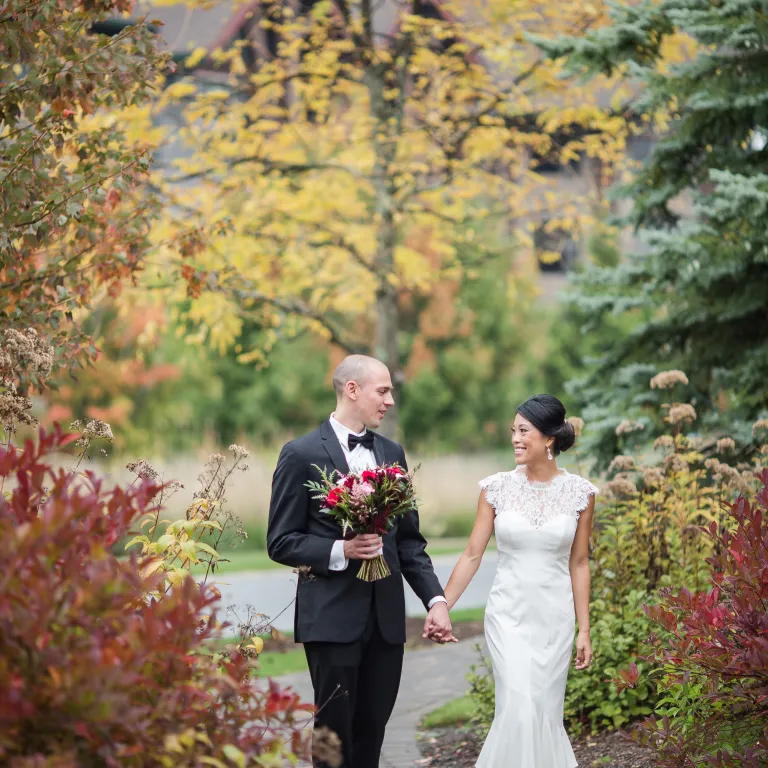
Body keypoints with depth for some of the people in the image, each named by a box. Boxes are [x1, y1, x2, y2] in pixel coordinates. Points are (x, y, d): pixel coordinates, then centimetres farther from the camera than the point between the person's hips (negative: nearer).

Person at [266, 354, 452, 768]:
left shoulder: (392, 453, 13)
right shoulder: (301, 454, -5)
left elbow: (409, 540, 15)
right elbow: (281, 542, -6)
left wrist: (435, 598, 3)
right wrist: (340, 551, -20)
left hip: (387, 615, 5)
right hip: (332, 617, -5)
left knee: (373, 726, 6)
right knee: (334, 727, 0)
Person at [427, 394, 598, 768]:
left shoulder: (579, 492, -2)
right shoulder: (497, 488, -3)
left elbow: (579, 564, 4)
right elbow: (472, 555, 0)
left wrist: (584, 631, 3)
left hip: (555, 619, 1)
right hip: (508, 615, -1)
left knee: (546, 714, 4)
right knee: (519, 710, -12)